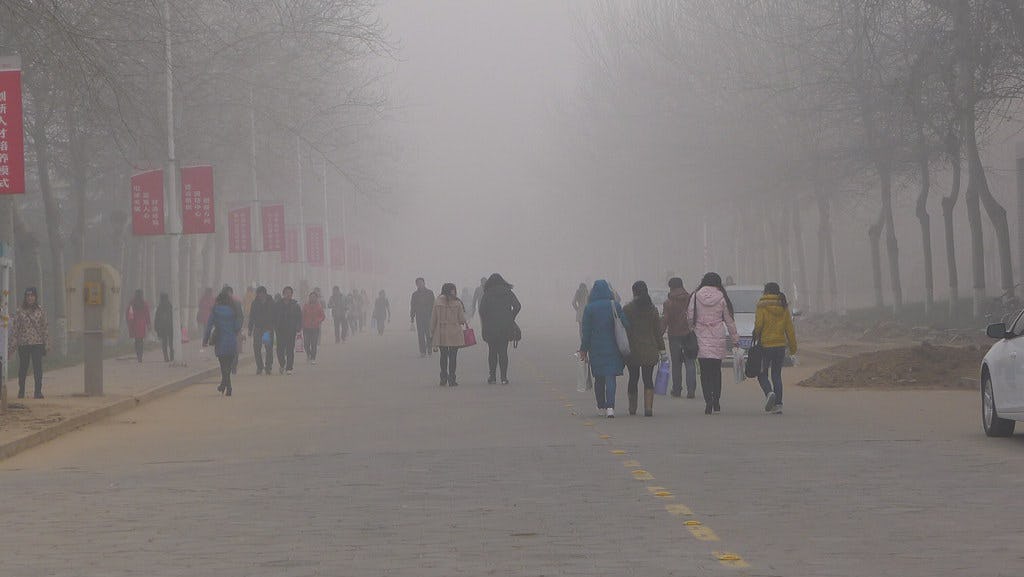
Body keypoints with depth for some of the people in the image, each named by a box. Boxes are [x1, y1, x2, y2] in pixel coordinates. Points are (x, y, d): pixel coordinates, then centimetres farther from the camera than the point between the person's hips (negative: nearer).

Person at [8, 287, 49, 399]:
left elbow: (45, 328, 5)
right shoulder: (20, 311, 2)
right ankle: (21, 392, 20)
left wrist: (46, 345, 1)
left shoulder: (41, 311, 4)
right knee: (22, 368, 7)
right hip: (23, 344, 0)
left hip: (37, 343, 0)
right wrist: (10, 347, -1)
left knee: (38, 368, -6)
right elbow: (14, 329, 3)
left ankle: (38, 391, -2)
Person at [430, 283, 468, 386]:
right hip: (454, 334, -2)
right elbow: (462, 319, -4)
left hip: (441, 334, 2)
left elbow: (433, 319, 1)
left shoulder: (437, 302, -2)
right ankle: (451, 380, 4)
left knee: (443, 356, 13)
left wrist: (432, 333, 9)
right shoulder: (457, 303, -8)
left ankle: (443, 379, 14)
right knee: (453, 356, 5)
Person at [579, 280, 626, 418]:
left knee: (599, 378, 14)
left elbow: (586, 330, -3)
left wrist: (584, 349, 4)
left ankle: (601, 407, 22)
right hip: (612, 347, -1)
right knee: (610, 376, -3)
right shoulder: (615, 306, -4)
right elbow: (626, 325, -4)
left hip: (596, 348, 1)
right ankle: (610, 406, -19)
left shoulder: (589, 308, -4)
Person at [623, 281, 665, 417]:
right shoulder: (652, 309, 1)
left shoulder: (627, 309, -5)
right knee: (648, 379, 2)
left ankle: (632, 408, 19)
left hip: (632, 350, -1)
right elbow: (658, 330, 2)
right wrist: (661, 348, 7)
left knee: (633, 378, 12)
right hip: (650, 349, 1)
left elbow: (624, 329, -6)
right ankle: (648, 407, -12)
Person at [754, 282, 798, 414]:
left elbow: (758, 325, -15)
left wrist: (756, 337, 4)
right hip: (781, 344, 4)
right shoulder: (784, 308, 5)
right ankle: (778, 404, 6)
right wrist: (793, 347, 11)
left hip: (765, 345, -4)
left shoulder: (762, 306, -8)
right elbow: (790, 329, 6)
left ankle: (769, 393, -21)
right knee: (776, 375, 12)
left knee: (762, 374, 6)